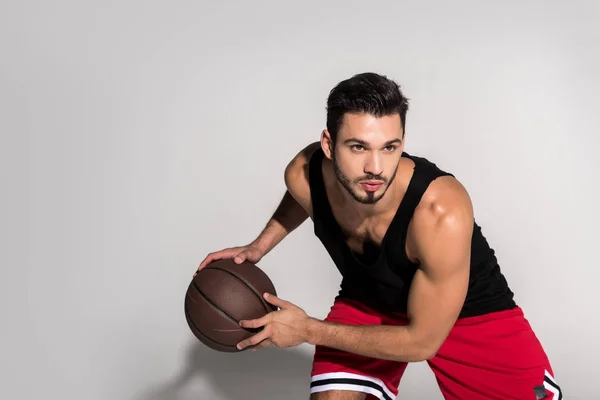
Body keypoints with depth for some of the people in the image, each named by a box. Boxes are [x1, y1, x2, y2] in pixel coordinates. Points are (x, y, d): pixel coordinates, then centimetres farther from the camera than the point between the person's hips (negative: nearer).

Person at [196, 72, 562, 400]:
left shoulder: (442, 214, -39)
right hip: (367, 301, 3)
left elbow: (422, 341, -28)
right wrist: (260, 245, -6)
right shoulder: (304, 174, -24)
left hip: (470, 307, -2)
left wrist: (308, 330, -24)